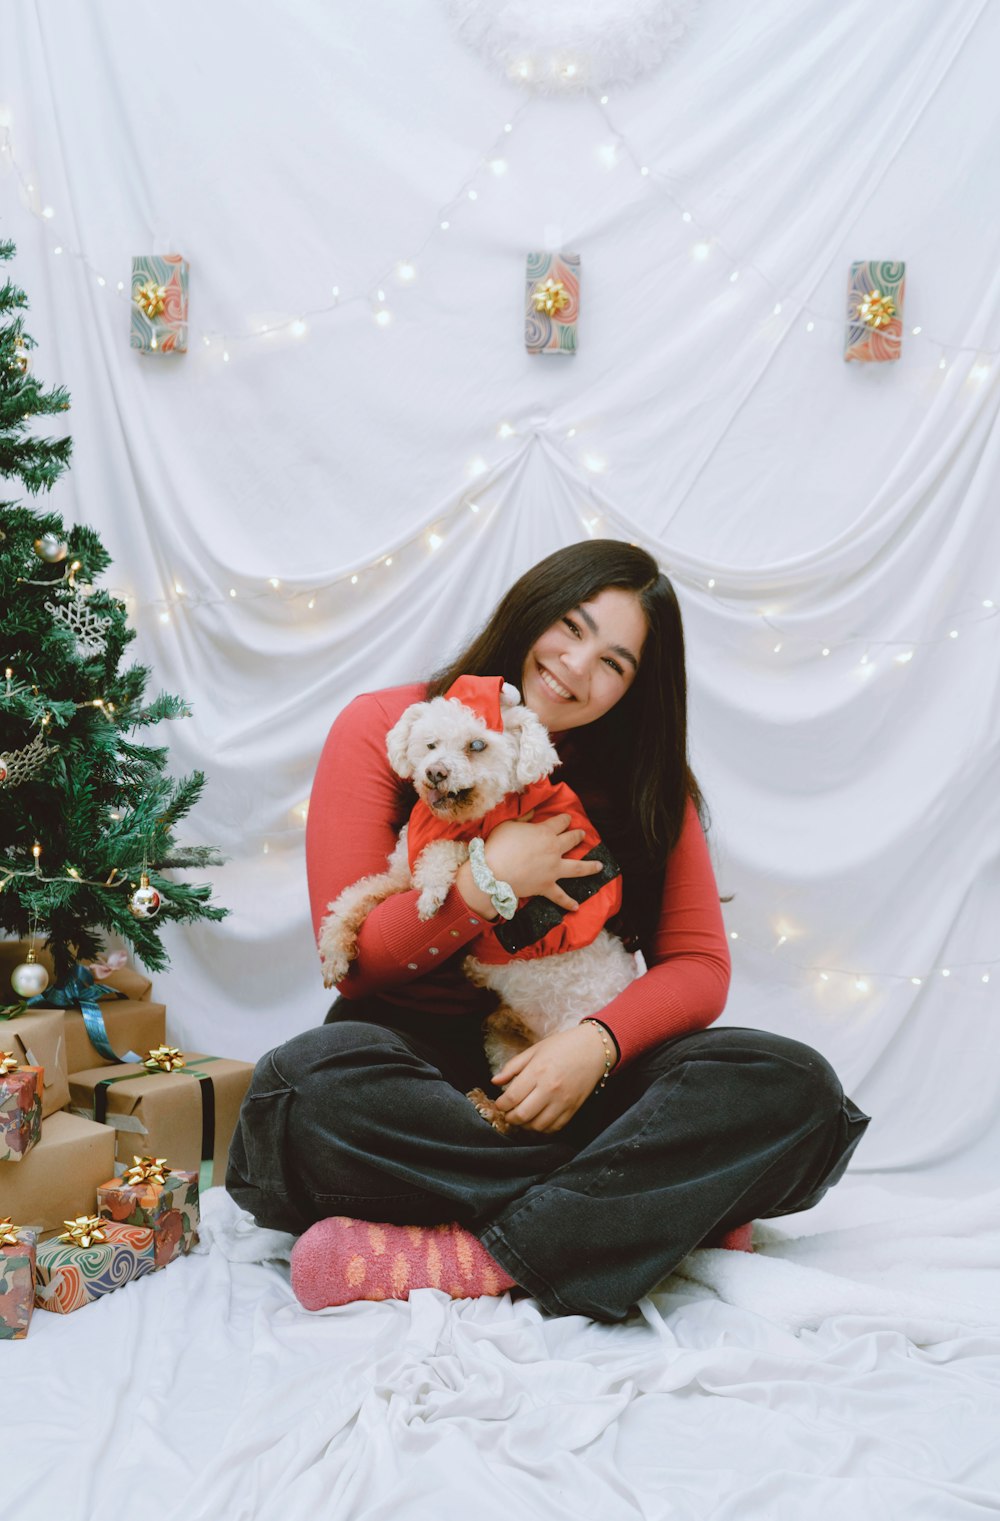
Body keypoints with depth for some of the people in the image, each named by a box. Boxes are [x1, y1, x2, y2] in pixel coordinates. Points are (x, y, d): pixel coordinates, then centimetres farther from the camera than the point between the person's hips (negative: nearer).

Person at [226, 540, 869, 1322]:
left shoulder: (643, 783, 6)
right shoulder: (383, 730, -2)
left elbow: (698, 964, -1)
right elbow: (351, 958, -5)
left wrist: (597, 1041, -20)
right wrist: (488, 883, -18)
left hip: (571, 1068, 2)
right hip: (419, 1059, -2)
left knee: (796, 1086, -23)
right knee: (315, 1085, -37)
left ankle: (476, 1259, -29)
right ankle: (664, 1211, -24)